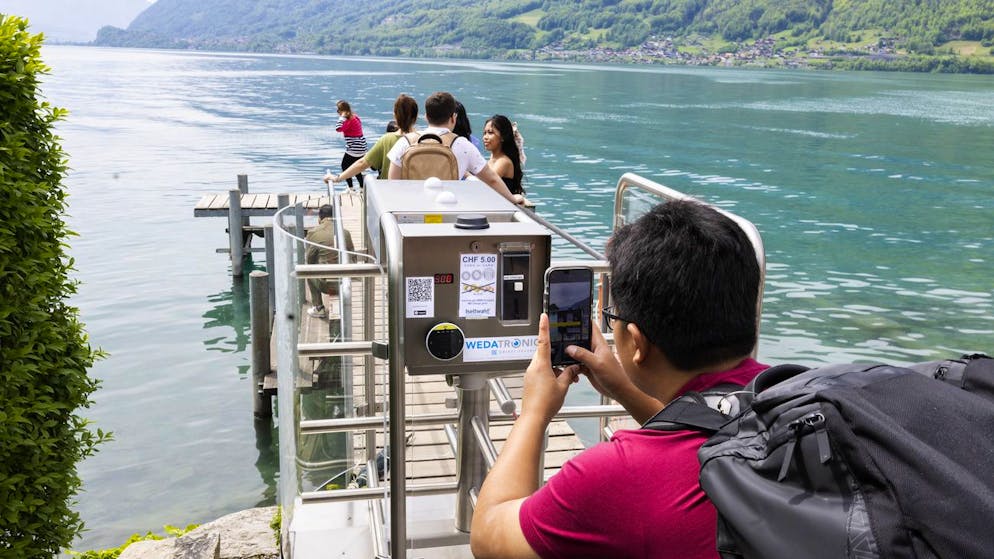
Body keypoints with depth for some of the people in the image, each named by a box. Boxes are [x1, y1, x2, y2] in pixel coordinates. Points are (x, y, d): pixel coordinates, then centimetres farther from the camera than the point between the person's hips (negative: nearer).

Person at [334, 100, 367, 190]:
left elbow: (338, 129, -27)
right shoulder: (355, 116, 12)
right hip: (361, 148, 9)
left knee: (345, 166, 4)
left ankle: (350, 188, 4)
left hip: (354, 148, -9)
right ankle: (362, 187, 22)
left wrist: (342, 117, -21)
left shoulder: (349, 120, -15)